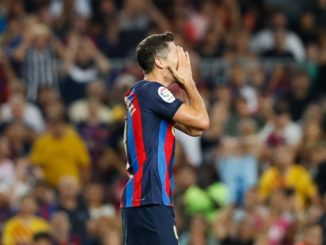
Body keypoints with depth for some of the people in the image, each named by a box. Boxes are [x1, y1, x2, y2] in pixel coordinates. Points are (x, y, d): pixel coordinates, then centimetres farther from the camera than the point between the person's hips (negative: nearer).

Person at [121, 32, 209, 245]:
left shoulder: (140, 92, 19)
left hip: (138, 199, 10)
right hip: (150, 201, -10)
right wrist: (188, 81, 0)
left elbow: (194, 129, 20)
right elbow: (201, 121, -13)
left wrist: (183, 84, 14)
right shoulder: (152, 90, -10)